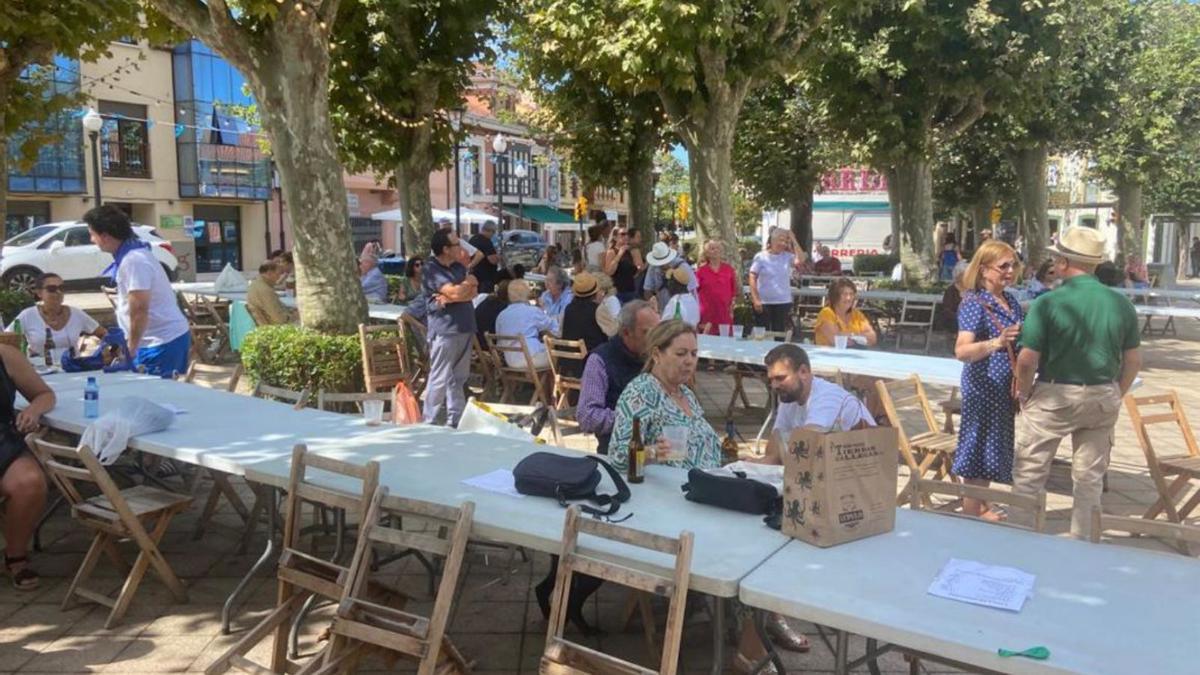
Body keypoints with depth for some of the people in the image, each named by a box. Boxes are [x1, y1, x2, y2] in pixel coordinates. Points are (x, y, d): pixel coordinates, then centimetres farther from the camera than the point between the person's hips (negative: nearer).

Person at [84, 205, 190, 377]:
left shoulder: (133, 261, -18)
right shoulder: (132, 254, 12)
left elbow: (139, 310, -22)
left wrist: (131, 348, -13)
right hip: (165, 337, 9)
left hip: (162, 342, -9)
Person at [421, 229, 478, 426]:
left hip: (464, 328, 8)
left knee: (459, 377, 13)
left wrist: (450, 298, -14)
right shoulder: (431, 269, -9)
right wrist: (468, 282, 1)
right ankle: (430, 423, 0)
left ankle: (455, 420, 22)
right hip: (444, 330, -8)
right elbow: (455, 292, -19)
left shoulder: (458, 267, 15)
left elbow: (473, 292, 3)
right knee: (439, 379, -6)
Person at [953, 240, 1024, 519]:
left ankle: (980, 506, 29)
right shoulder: (974, 302, -16)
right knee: (979, 449, -1)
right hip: (983, 388, -8)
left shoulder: (1011, 300, 9)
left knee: (994, 447, 15)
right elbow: (962, 351, -28)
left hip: (1006, 388, 8)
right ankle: (971, 515, 10)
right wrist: (996, 342, -42)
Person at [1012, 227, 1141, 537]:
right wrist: (1115, 397, 18)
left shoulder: (1048, 302, -15)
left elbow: (1027, 361, -16)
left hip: (1054, 397, -4)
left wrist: (1024, 394, 1)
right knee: (1090, 476, 15)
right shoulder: (1121, 303, -1)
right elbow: (1133, 361, 6)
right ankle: (1081, 541, 25)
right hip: (1103, 398, 4)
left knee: (1028, 473, 9)